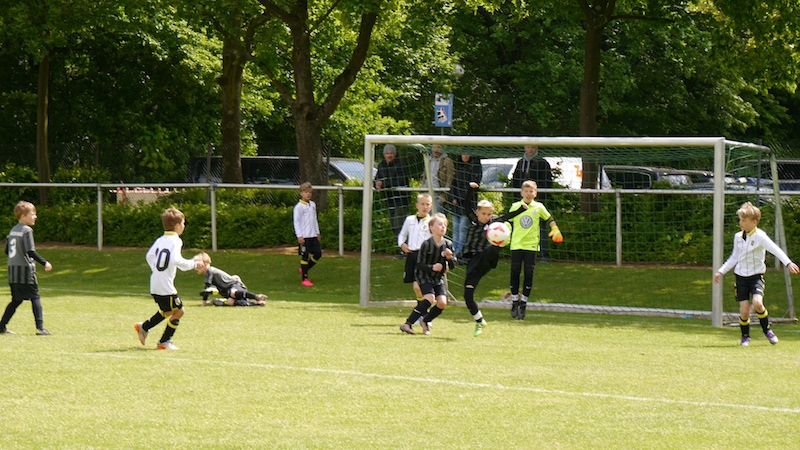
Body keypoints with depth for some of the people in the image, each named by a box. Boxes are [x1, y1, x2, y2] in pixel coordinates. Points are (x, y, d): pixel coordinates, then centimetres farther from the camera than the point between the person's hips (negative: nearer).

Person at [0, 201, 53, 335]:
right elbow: (31, 251, -19)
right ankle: (40, 327, -11)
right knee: (35, 297, -3)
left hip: (12, 269, 8)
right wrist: (44, 263, -13)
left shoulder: (13, 230, 14)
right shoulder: (27, 230, -11)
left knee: (16, 300, 14)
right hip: (25, 270, -8)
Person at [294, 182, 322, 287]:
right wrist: (299, 236, -15)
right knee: (305, 256, -4)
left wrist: (318, 233, 22)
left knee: (318, 253, 5)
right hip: (304, 236, -7)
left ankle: (304, 269, 25)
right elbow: (296, 222, -10)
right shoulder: (299, 206, -9)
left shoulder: (312, 205, 12)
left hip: (313, 235, 7)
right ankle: (305, 279, 2)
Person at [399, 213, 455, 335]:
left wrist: (449, 258, -18)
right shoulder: (426, 244, -17)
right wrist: (432, 267, -32)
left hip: (439, 278, 5)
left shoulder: (448, 244, -4)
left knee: (442, 303, -10)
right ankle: (407, 324, -21)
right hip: (424, 276, -5)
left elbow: (452, 266, 2)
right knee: (430, 299, -25)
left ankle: (425, 321, 17)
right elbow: (419, 265, -16)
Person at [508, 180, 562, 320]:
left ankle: (523, 303, 6)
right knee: (515, 273, 0)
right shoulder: (515, 207, 6)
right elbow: (508, 223, 15)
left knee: (529, 273, -3)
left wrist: (555, 230, 5)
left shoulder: (539, 207, 5)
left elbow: (549, 218, 17)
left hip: (531, 245, 0)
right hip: (516, 244, 1)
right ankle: (514, 302, 10)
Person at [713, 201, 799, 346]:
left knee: (757, 303, -24)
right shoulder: (738, 237, 7)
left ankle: (767, 329, 1)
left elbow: (775, 249, -21)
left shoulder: (760, 236, -10)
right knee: (744, 310, -5)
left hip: (756, 276, -4)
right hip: (741, 276, 4)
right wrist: (721, 272, 17)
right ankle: (745, 336, 18)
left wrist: (788, 263, -33)